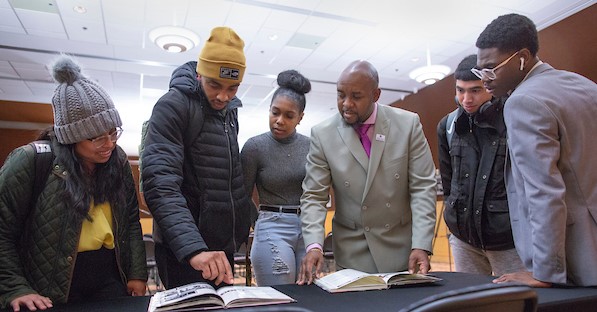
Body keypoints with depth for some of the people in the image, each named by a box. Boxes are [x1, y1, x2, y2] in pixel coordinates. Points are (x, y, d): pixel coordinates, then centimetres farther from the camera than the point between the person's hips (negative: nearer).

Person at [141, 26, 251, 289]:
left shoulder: (230, 110, 8)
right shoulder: (172, 107, -15)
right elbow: (160, 185, -27)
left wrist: (244, 223, 10)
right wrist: (193, 248, -37)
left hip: (224, 246, 7)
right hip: (183, 249, -7)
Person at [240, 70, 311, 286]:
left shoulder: (310, 145, 4)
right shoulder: (255, 146, -6)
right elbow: (243, 195, 1)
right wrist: (263, 221, 1)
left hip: (308, 229, 4)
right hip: (273, 229, -4)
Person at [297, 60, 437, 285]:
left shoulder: (408, 124, -6)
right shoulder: (322, 135, -6)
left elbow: (423, 187, -7)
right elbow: (313, 197, -6)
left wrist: (421, 245, -15)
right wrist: (314, 246, -20)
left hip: (402, 248, 1)